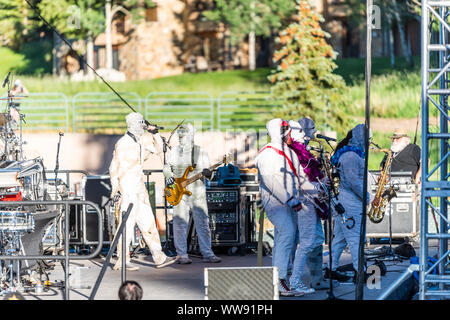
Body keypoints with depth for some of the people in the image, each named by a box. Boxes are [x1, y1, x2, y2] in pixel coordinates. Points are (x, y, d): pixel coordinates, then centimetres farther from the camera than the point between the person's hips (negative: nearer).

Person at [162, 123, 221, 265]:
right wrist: (169, 177, -4)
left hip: (198, 192, 0)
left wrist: (207, 173, -15)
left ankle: (207, 254, 7)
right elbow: (166, 168, 15)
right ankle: (182, 255, 3)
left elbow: (207, 171, 7)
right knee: (180, 223, -3)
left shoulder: (201, 152, 5)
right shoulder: (174, 152, 7)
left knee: (203, 223, 1)